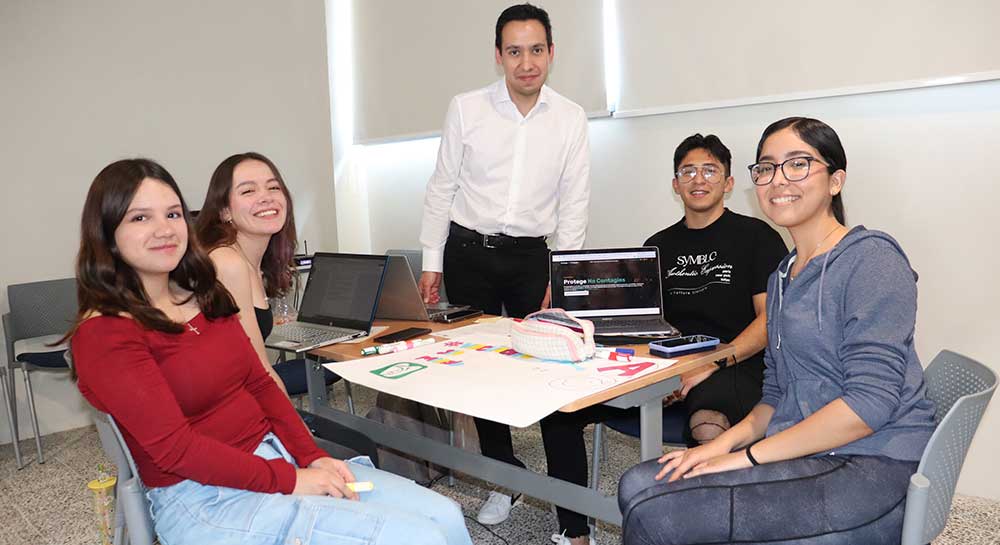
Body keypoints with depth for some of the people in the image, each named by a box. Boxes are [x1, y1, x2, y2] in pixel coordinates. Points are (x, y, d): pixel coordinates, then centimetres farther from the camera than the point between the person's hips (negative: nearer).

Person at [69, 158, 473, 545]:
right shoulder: (102, 334, -12)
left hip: (279, 456, 7)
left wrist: (314, 457, -3)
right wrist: (288, 481, -18)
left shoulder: (205, 296, 10)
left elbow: (260, 385, 9)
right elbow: (174, 447, -17)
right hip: (206, 497, -7)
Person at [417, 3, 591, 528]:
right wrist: (431, 262, 1)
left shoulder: (571, 119, 0)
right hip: (469, 252, 0)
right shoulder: (465, 108, -2)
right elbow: (442, 188, 3)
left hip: (531, 254, 0)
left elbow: (574, 203, 2)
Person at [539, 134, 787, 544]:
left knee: (708, 427, -42)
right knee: (559, 406, -13)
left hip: (734, 368, -5)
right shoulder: (658, 245, 19)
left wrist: (714, 362, -19)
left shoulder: (756, 236, 4)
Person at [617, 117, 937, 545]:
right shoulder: (783, 276, 16)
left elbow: (871, 401, -19)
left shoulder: (870, 259, -10)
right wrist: (722, 444, -3)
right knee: (638, 485, -7)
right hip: (802, 460, 8)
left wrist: (747, 455, -17)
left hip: (870, 469, -7)